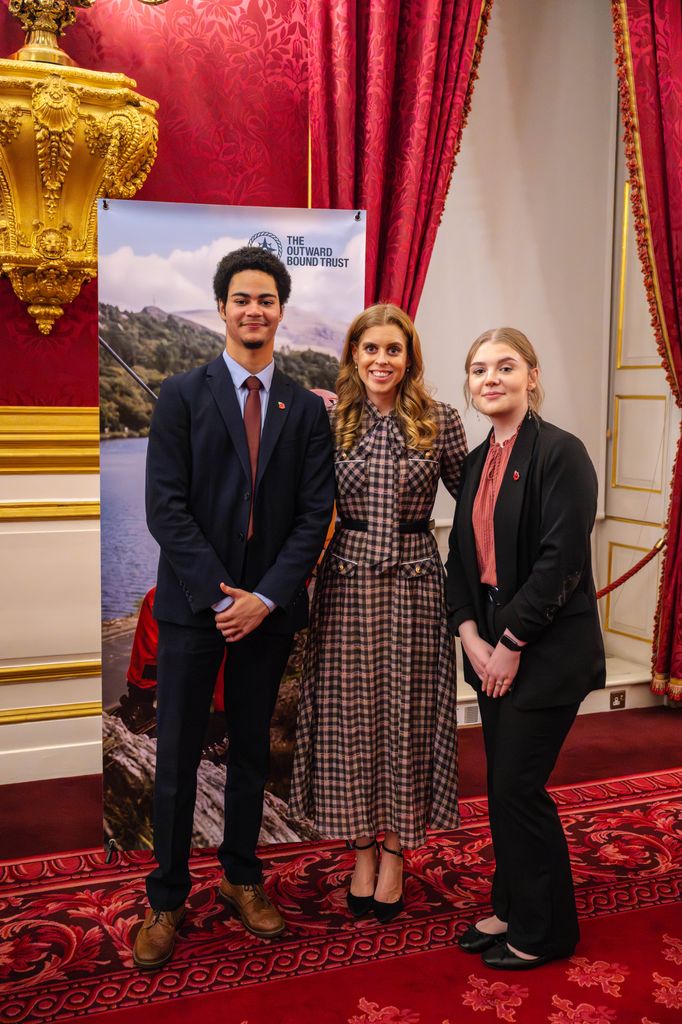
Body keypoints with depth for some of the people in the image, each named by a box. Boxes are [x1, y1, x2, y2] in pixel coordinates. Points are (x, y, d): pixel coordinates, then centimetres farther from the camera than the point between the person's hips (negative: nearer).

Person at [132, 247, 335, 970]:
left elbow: (315, 514, 0)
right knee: (177, 756, 4)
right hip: (192, 606, -2)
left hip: (268, 606, 2)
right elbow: (165, 507, -8)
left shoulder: (306, 409, 5)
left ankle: (241, 877, 30)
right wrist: (221, 595, -14)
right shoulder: (182, 395, -1)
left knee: (251, 751, 14)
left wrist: (266, 597, -11)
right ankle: (166, 900, 19)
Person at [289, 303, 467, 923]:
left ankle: (395, 853, 24)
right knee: (349, 713, 7)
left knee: (406, 712, 7)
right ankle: (363, 848, 27)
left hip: (413, 581, -1)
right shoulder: (329, 420, 2)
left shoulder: (439, 421, -1)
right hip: (347, 580, 1)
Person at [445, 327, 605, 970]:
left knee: (518, 788, -1)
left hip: (547, 649, -7)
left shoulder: (559, 453, -13)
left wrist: (510, 643, -15)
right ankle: (510, 911, 31)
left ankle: (545, 931, 19)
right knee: (502, 786, 14)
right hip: (491, 645, 7)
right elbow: (462, 554, 11)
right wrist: (470, 633, -2)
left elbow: (560, 561, -19)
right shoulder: (479, 461, 10)